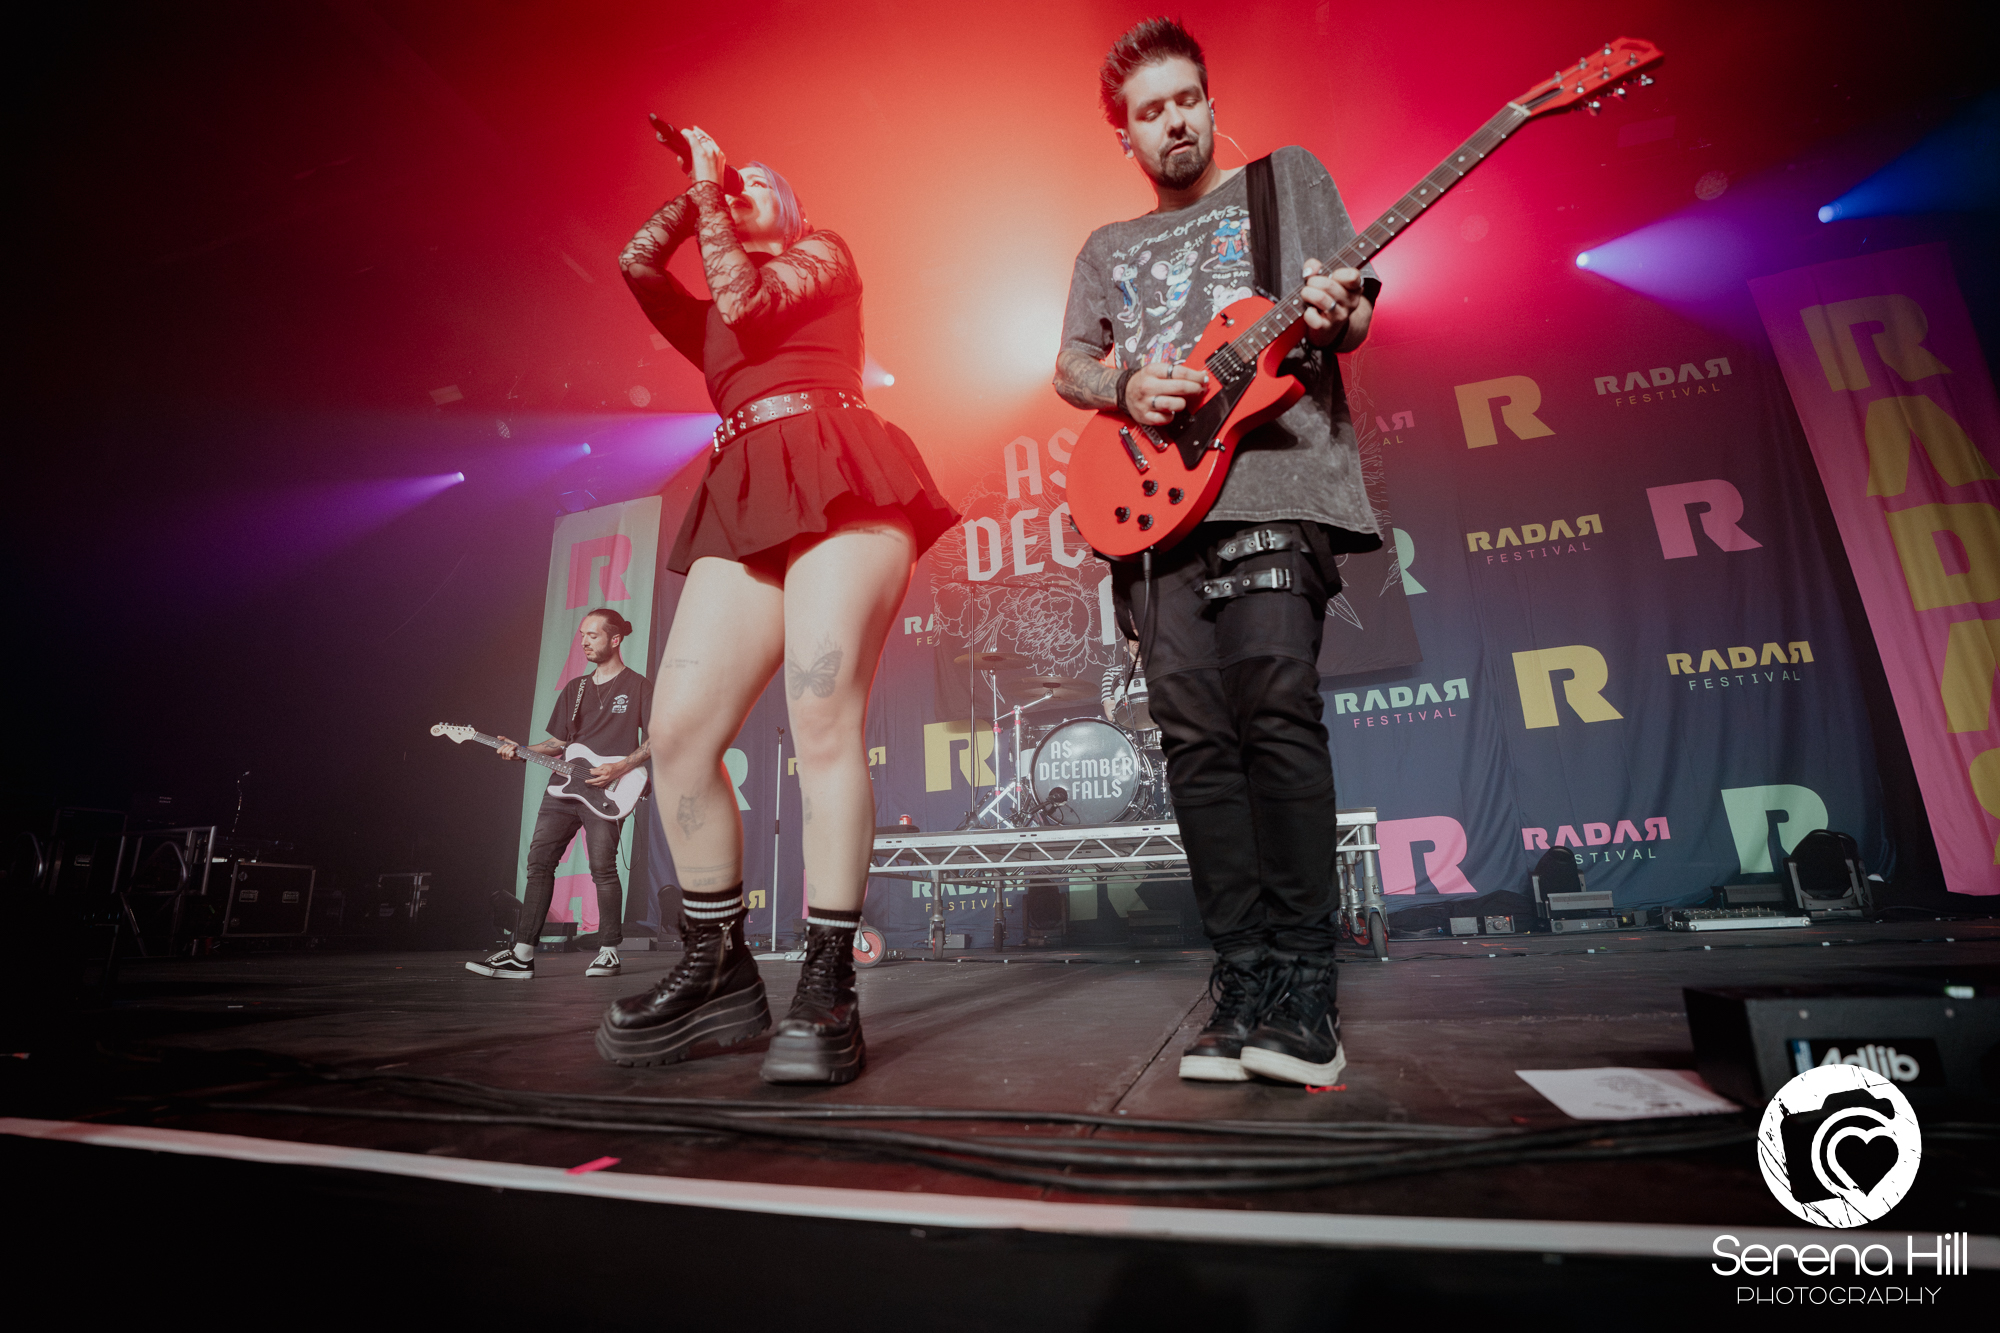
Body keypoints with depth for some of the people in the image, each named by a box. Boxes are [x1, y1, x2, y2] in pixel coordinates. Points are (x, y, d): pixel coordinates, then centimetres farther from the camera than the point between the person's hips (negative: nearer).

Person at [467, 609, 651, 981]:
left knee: (603, 869, -9)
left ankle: (609, 951, 4)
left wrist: (622, 767, -15)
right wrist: (520, 751, 4)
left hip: (606, 792, -6)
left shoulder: (636, 686, 1)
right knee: (539, 862, 0)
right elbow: (558, 743, 20)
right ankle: (522, 955, 4)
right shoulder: (574, 688, 19)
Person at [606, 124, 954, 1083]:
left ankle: (827, 991, -19)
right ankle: (719, 975, 0)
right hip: (744, 511, 5)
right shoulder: (708, 322, 37)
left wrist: (713, 192, 18)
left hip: (840, 486, -5)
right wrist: (692, 189, 29)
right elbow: (637, 263, 22)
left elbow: (747, 301, 8)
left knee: (823, 717, -24)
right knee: (677, 730, -11)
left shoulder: (825, 255, 25)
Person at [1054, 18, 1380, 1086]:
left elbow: (1354, 306, 13)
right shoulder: (1108, 248, 30)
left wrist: (1333, 315, -11)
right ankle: (1245, 980, 2)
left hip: (1274, 473, -3)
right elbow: (1069, 368, 21)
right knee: (1197, 734, -5)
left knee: (1275, 704, -19)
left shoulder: (1287, 177, 23)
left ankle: (1303, 986, -10)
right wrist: (1125, 387, -1)